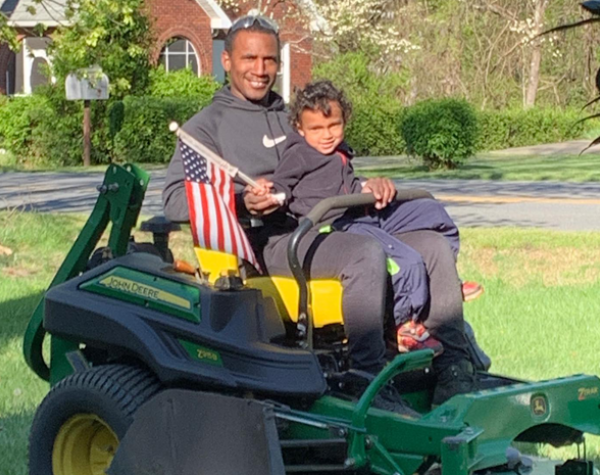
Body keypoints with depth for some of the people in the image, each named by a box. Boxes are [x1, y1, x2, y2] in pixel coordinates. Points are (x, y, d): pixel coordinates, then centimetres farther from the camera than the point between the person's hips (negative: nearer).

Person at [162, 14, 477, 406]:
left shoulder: (292, 119, 28)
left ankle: (456, 377, -14)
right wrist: (241, 203, -25)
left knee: (434, 246, -8)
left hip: (326, 231, 7)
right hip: (270, 242, -7)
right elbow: (175, 200, -7)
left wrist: (366, 187, 5)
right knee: (367, 254, -34)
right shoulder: (208, 125, 7)